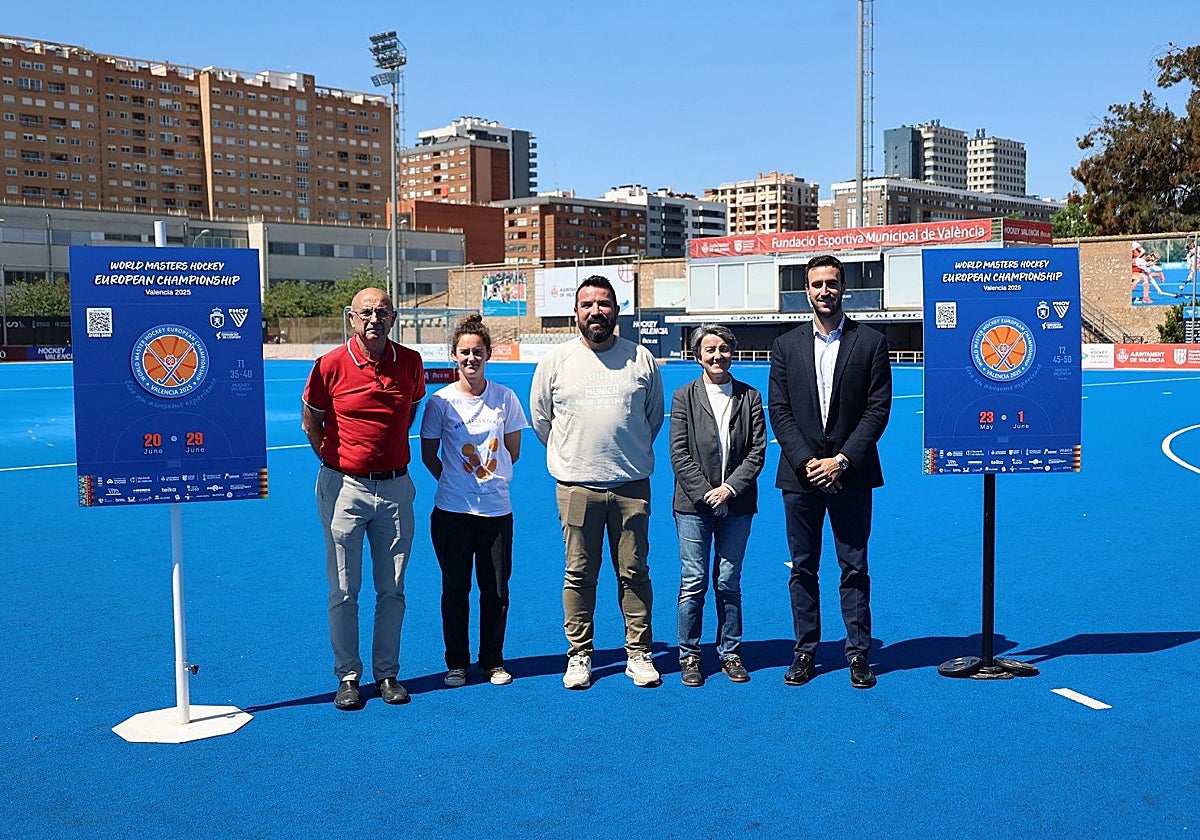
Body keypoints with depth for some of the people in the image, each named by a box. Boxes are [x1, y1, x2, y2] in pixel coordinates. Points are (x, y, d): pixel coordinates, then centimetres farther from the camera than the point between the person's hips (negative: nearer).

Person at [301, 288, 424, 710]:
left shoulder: (411, 363, 0)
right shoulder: (331, 365, -7)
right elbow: (310, 420, 7)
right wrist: (332, 459, 5)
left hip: (395, 488, 2)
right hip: (344, 488, -2)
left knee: (392, 589, 8)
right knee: (344, 590, 2)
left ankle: (387, 673, 20)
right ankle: (348, 676, 14)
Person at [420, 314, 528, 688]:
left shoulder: (505, 397, 1)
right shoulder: (441, 401, -3)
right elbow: (429, 454, 6)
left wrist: (489, 475, 9)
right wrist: (454, 478, 7)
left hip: (497, 508, 1)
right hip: (452, 510, -1)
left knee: (496, 590, 5)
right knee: (455, 588, 6)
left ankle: (493, 661, 21)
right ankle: (457, 663, 20)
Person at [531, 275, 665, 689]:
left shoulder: (641, 359, 3)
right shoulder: (556, 360, 2)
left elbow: (654, 413, 17)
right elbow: (540, 416, 14)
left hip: (631, 484, 0)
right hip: (576, 486, 0)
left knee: (634, 572, 5)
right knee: (579, 574, 5)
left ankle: (638, 653, 17)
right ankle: (579, 654, 17)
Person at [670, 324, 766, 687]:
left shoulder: (750, 397, 6)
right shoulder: (685, 396, 2)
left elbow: (758, 450, 2)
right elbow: (679, 454, -3)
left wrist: (729, 488, -9)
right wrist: (705, 493, -10)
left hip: (736, 503, 1)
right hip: (694, 505, -1)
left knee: (729, 582, 7)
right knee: (693, 582, 0)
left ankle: (730, 653, 19)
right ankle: (689, 655, 12)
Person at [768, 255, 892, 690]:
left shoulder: (871, 342, 2)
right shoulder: (786, 345, 8)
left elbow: (878, 408, -3)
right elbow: (779, 410, 3)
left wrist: (843, 460, -11)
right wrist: (806, 461, -9)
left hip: (850, 475, -2)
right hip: (800, 475, 2)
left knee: (854, 568, 4)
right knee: (802, 568, 7)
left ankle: (858, 653, 13)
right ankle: (805, 652, 16)